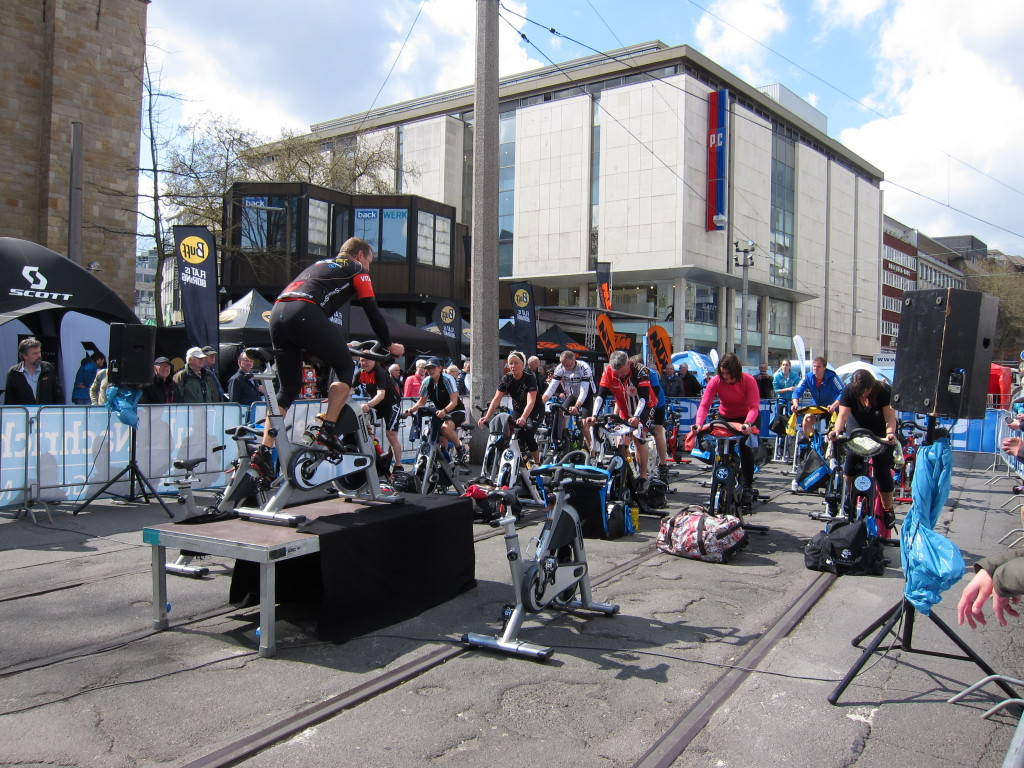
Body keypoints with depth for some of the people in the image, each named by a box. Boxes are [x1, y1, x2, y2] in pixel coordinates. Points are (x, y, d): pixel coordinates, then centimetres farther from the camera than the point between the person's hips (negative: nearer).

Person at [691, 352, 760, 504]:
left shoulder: (748, 380, -25)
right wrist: (698, 423, -45)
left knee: (745, 446, -21)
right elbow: (704, 404, -28)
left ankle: (747, 487, -11)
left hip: (747, 417, -3)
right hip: (725, 417, 3)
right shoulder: (716, 381, -21)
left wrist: (747, 424, -54)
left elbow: (754, 407, -34)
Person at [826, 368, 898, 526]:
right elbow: (843, 414, -23)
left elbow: (890, 416, -26)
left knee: (883, 472, -8)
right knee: (849, 471, -10)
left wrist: (890, 433, -45)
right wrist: (836, 430, -43)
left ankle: (888, 510, 6)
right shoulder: (848, 391, -15)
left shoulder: (884, 390, -20)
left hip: (882, 436, -2)